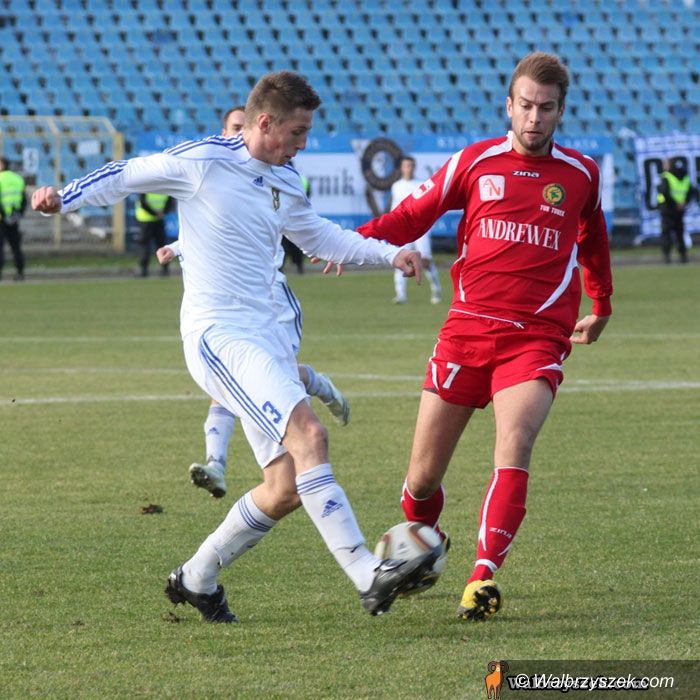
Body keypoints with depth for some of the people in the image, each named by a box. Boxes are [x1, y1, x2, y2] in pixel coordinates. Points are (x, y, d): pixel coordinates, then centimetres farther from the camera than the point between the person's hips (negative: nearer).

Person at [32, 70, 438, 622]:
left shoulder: (285, 182, 15)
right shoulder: (201, 162, -7)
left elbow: (319, 236, 31)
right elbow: (126, 176, 3)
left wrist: (391, 253, 21)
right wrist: (64, 198, -12)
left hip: (265, 337, 8)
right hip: (217, 334, -8)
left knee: (287, 489, 2)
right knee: (308, 435, -24)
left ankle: (196, 579, 21)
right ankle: (368, 576, -29)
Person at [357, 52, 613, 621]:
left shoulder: (582, 174, 9)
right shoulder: (475, 163, 6)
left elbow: (593, 238, 28)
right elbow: (414, 214, 11)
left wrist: (601, 308, 39)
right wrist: (358, 239, -7)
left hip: (537, 337, -1)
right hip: (467, 330, 1)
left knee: (515, 443, -27)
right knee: (423, 476, 1)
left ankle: (484, 577, -30)